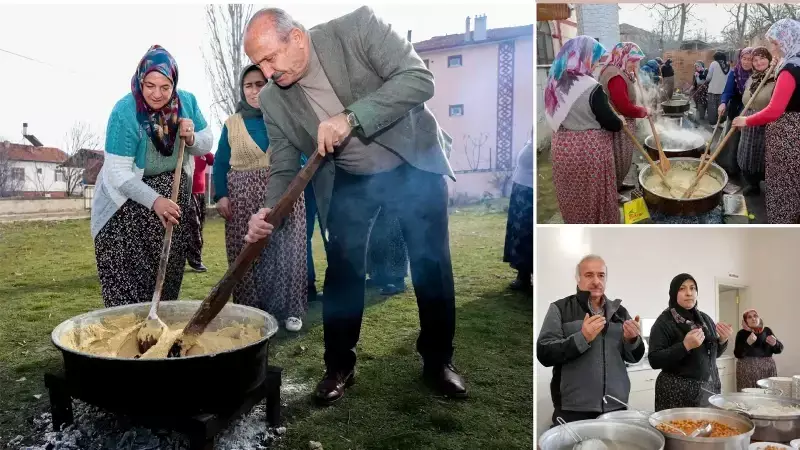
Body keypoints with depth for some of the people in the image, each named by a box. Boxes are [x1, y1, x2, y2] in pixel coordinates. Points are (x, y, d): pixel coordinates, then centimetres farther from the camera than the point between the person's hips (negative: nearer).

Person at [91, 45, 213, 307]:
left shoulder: (187, 102, -7)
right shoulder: (124, 112, -21)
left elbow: (207, 145, 4)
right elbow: (118, 172, -22)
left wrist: (191, 138, -19)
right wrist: (154, 200, -36)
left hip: (174, 196, 5)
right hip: (128, 203, -4)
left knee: (168, 276, 10)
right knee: (127, 284, -7)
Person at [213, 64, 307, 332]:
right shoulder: (232, 124, 10)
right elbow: (220, 164, 9)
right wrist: (222, 195, -4)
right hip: (244, 198, 1)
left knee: (286, 253, -3)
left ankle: (290, 309, 5)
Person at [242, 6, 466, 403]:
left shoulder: (358, 27, -21)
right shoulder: (272, 101, -10)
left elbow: (419, 79, -28)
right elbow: (284, 167, -5)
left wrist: (350, 118, -36)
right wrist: (269, 211, -25)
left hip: (413, 165, -2)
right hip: (348, 183, 2)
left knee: (432, 265, 4)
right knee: (343, 271, 1)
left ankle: (438, 360, 23)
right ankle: (339, 366, 21)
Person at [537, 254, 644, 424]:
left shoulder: (619, 311, 9)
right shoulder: (560, 309, -3)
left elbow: (634, 357, 12)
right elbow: (544, 354, -11)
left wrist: (633, 339, -10)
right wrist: (581, 338, -23)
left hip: (616, 408, 4)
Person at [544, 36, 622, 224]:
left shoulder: (554, 82, -1)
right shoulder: (591, 88, -21)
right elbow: (610, 122, -14)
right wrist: (620, 124, 6)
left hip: (562, 146, 7)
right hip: (589, 149, -6)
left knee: (572, 193, 21)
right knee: (594, 193, 11)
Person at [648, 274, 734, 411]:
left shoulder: (705, 319, 7)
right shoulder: (664, 322, -10)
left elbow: (714, 353, 16)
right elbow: (654, 361, -17)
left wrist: (723, 340, -5)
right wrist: (685, 346, -27)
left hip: (709, 388, 5)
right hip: (678, 392, -5)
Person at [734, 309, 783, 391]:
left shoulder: (767, 331, 7)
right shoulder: (742, 333, -2)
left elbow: (779, 349, 10)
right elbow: (737, 354, -8)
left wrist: (774, 343, -11)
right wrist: (748, 343, -22)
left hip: (767, 369, 3)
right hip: (747, 370, -3)